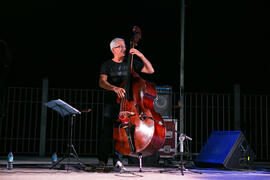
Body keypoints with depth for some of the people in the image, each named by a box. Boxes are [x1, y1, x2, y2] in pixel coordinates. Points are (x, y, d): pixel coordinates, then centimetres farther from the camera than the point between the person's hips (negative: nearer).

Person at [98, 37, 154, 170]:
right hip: (111, 102, -1)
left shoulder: (131, 63, 11)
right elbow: (102, 82, -11)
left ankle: (117, 160, 4)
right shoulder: (107, 65, 5)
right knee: (107, 130, -10)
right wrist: (115, 88, -30)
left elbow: (150, 70, 6)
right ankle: (102, 160, -3)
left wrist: (141, 56, -6)